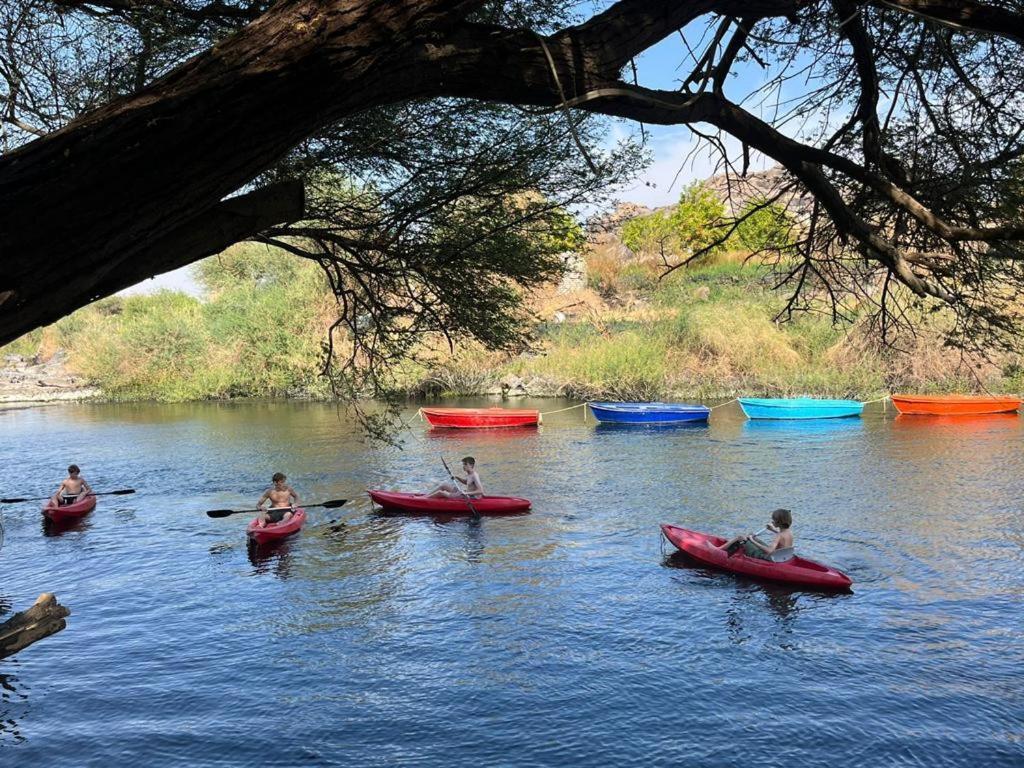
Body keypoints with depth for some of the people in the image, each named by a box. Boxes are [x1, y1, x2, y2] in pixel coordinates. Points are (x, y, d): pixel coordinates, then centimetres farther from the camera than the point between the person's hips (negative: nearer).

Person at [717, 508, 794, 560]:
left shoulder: (779, 536, -30)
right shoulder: (790, 532, -5)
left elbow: (769, 551, -43)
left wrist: (753, 541, -37)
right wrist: (774, 530, 16)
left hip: (768, 559, -9)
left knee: (739, 538, 0)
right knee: (751, 535, 23)